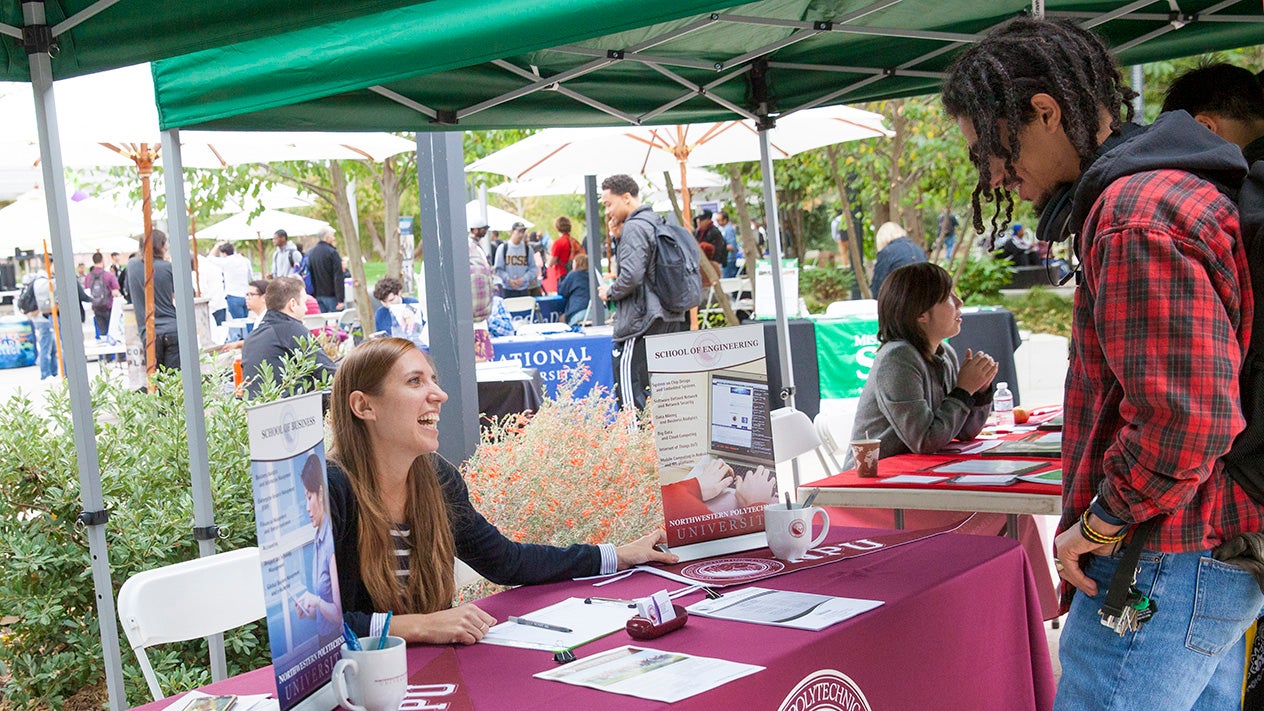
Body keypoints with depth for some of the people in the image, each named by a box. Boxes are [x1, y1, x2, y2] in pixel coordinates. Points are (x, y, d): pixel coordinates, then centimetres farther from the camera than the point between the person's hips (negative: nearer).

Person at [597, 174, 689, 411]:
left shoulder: (634, 227, -11)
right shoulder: (659, 223, 16)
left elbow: (632, 275, -21)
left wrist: (610, 292, -5)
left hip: (642, 321, -10)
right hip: (672, 318, 10)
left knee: (631, 395, -9)